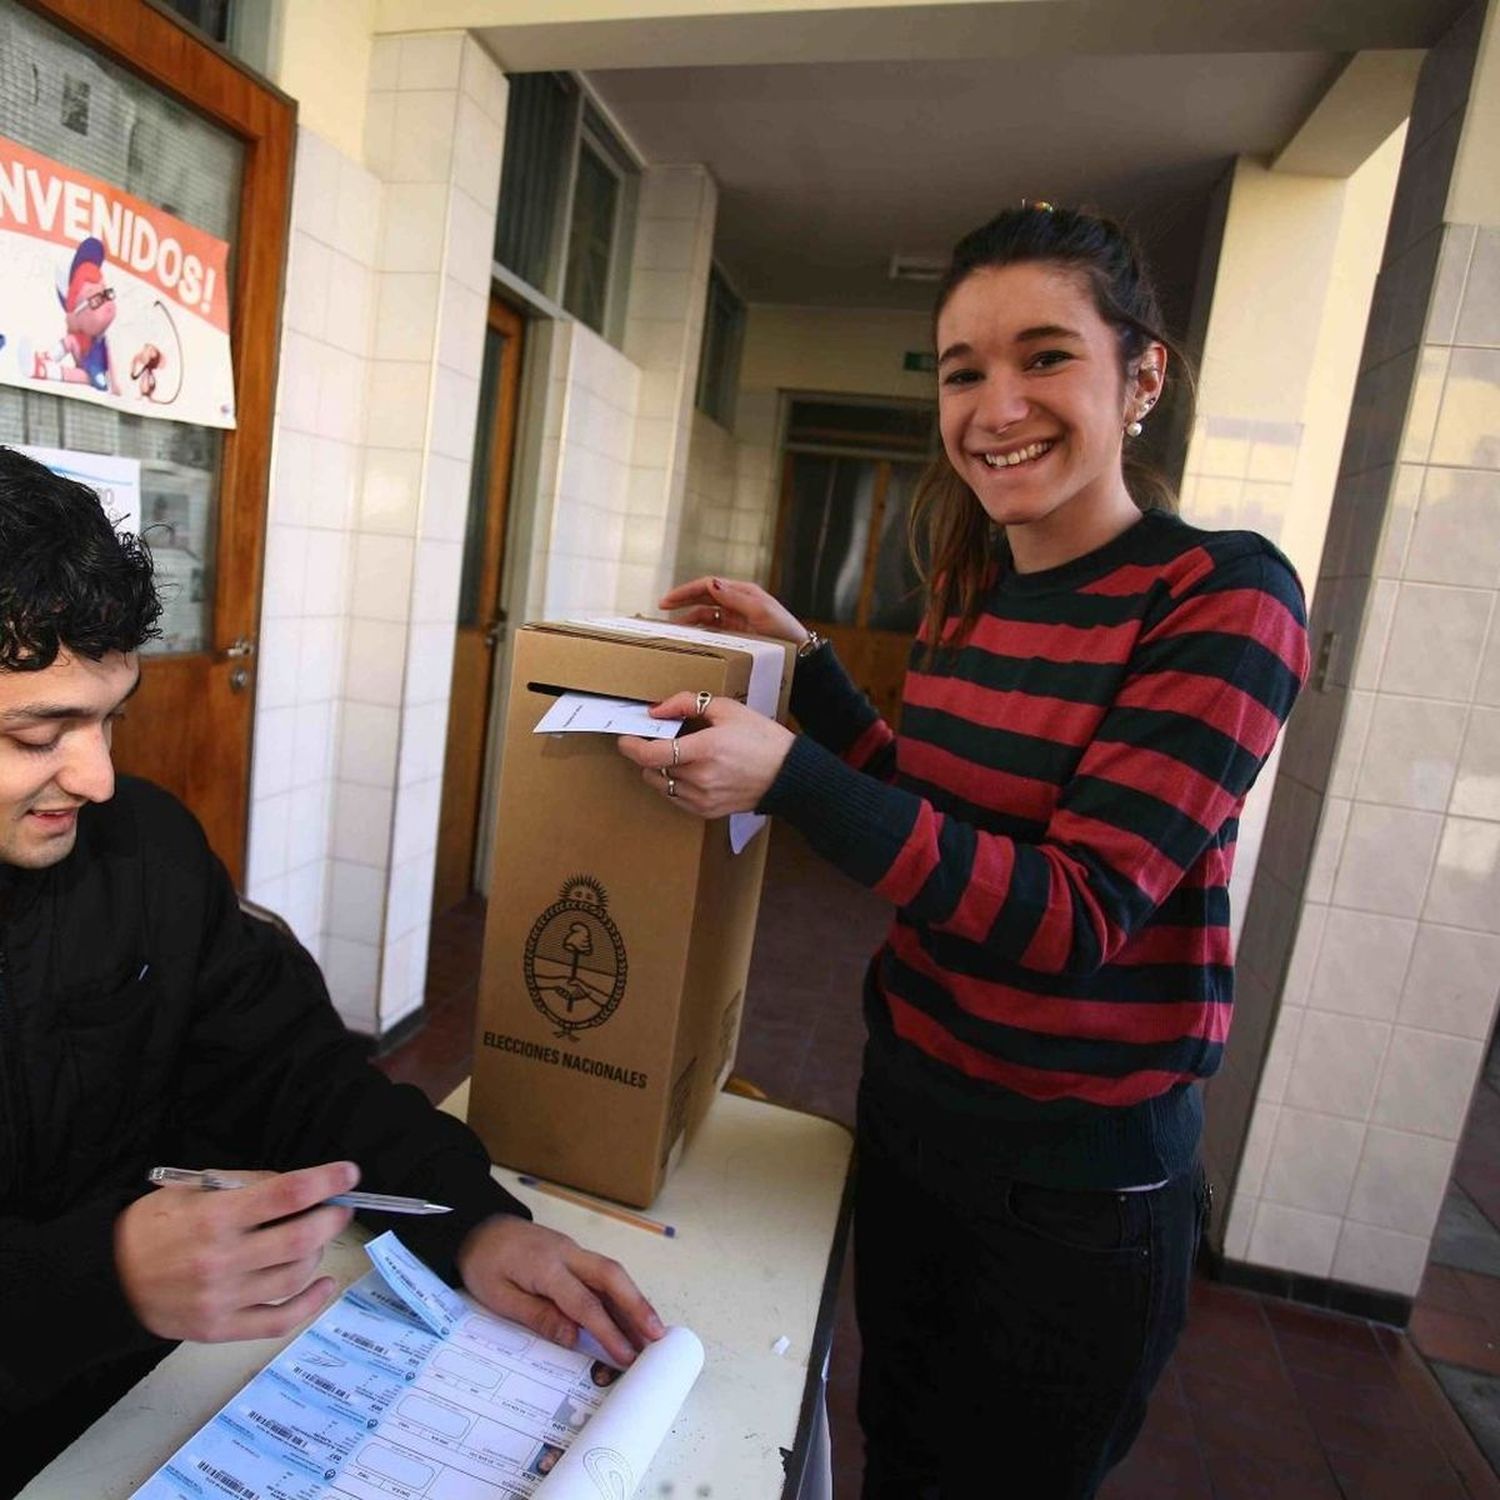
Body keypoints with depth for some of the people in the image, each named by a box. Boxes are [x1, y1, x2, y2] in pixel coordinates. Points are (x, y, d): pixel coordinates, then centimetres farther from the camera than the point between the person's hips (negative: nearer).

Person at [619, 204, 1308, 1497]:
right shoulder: (971, 593, 1)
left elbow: (1080, 916, -25)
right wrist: (804, 661, 0)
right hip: (910, 1110, 6)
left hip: (1079, 1183, -6)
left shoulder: (1223, 597, -18)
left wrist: (789, 775, -34)